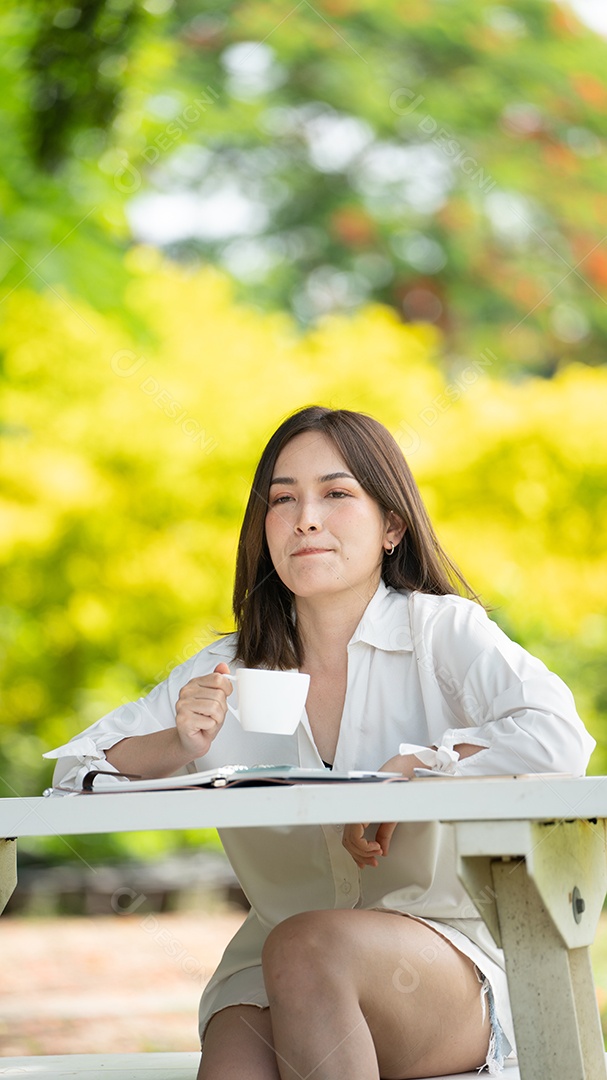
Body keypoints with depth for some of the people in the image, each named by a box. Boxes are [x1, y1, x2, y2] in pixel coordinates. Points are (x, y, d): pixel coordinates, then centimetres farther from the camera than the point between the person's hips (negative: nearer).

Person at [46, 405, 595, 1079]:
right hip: (267, 980, 1)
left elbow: (557, 739, -18)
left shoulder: (443, 631, -3)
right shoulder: (229, 670, 8)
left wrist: (406, 777, -19)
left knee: (304, 949, -34)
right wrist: (179, 746, -10)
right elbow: (76, 766, 10)